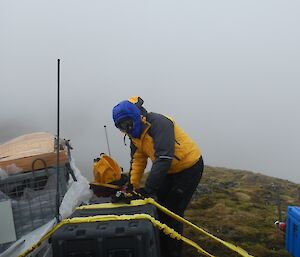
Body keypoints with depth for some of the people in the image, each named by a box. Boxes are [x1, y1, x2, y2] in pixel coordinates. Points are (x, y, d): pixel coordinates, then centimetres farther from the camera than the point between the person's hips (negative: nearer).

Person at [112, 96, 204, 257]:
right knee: (160, 209, 11)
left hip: (189, 167, -8)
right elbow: (137, 160, 4)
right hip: (169, 170, 9)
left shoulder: (159, 123, -30)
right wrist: (133, 185, -6)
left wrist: (149, 188, -39)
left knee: (172, 213, -7)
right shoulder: (135, 134, -1)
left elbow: (163, 158, -37)